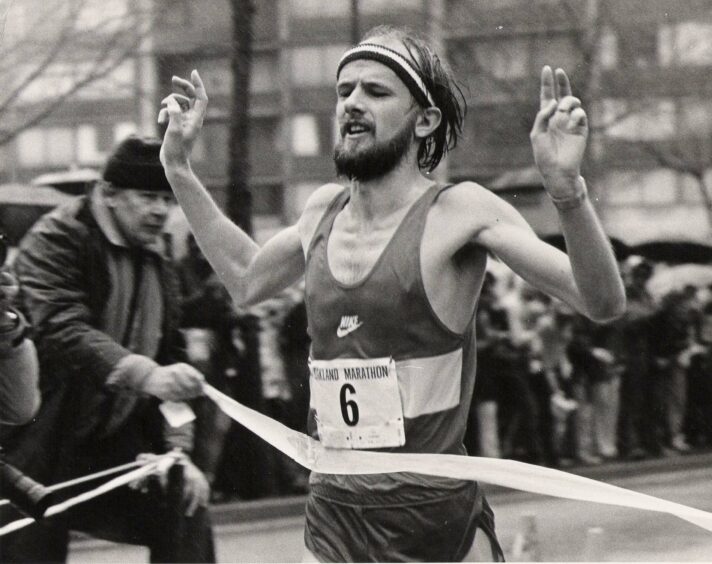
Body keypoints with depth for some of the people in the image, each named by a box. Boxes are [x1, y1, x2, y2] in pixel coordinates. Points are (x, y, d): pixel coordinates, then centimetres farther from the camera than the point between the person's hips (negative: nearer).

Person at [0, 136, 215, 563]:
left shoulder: (158, 265, 11)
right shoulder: (57, 240, -13)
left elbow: (170, 357, 11)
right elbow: (62, 329, -29)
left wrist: (177, 448, -2)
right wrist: (145, 375, -43)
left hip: (121, 439, 7)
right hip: (47, 442, -7)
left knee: (187, 525, -3)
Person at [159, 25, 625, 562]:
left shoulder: (458, 212, -8)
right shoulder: (324, 210, 9)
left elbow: (603, 303, -16)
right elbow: (248, 279, 30)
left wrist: (567, 189, -31)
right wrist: (179, 169, 27)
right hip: (332, 520, 5)